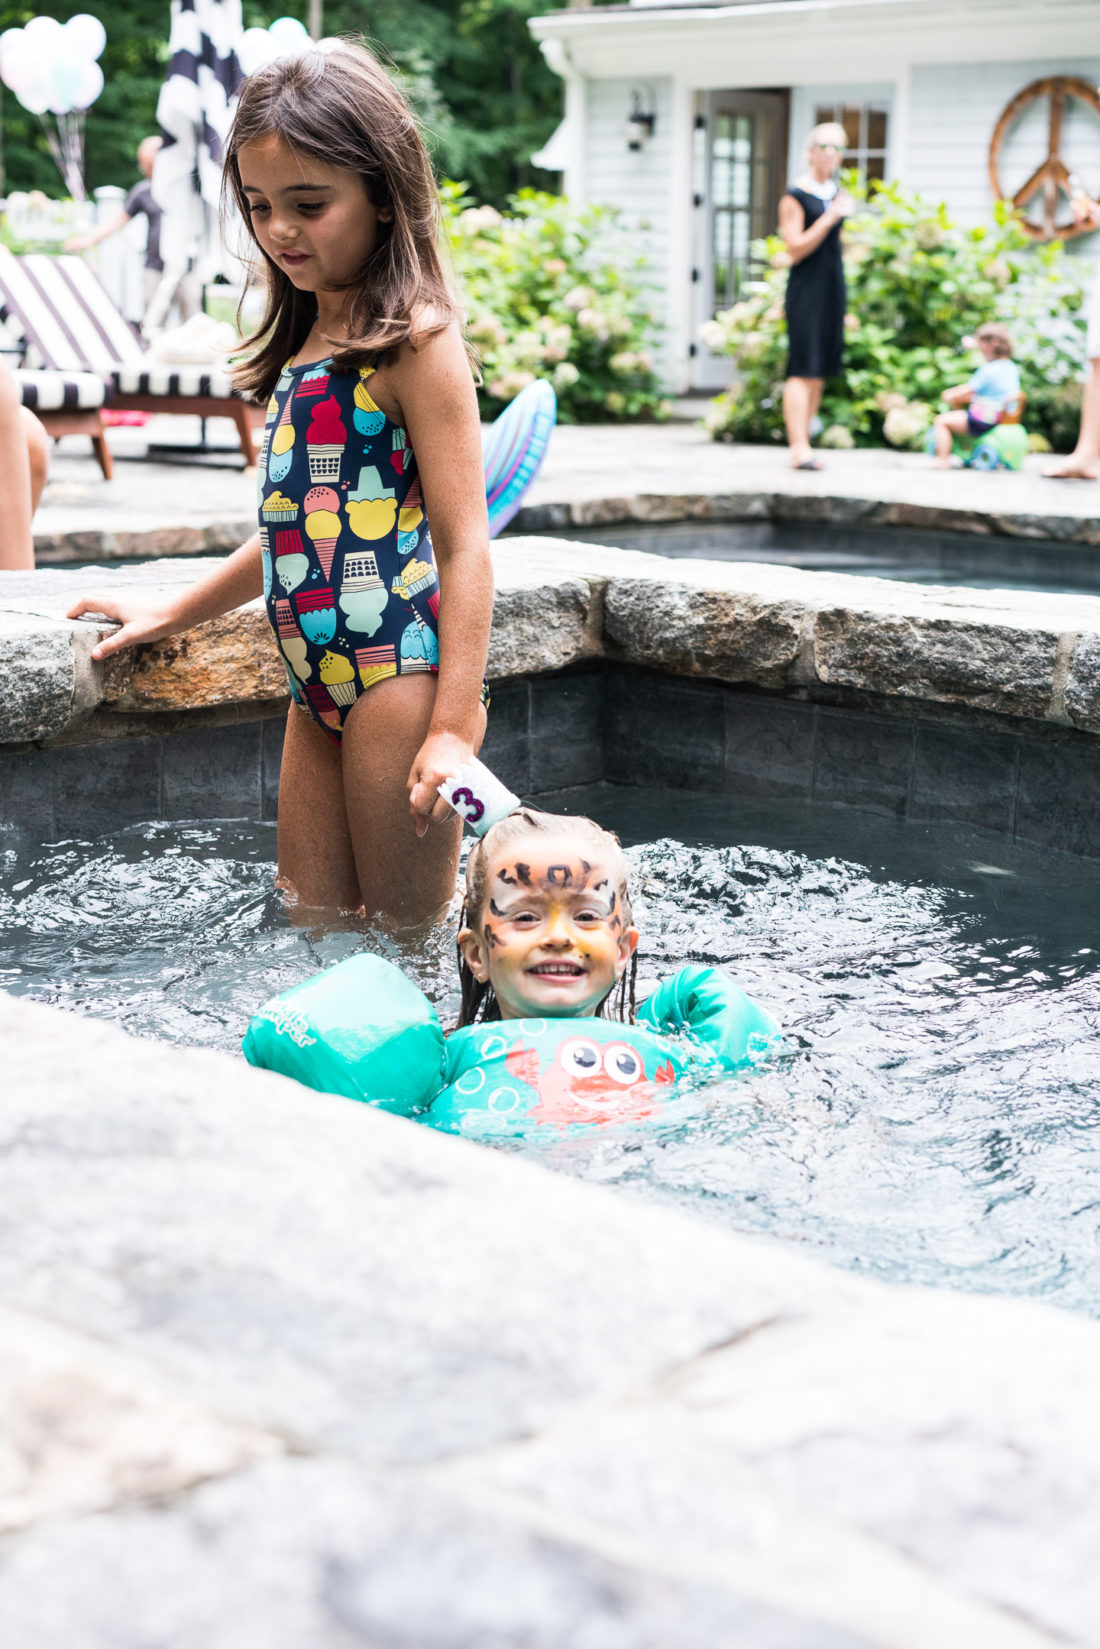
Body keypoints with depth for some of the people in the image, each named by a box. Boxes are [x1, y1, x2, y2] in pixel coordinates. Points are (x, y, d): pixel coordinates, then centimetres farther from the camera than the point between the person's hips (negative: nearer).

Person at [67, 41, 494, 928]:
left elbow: (464, 544, -14)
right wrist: (172, 613, 29)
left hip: (401, 671, -9)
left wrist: (456, 726, -19)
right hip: (319, 686, 9)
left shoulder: (416, 340, -10)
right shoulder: (307, 341, 16)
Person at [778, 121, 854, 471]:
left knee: (820, 372, 7)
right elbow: (795, 249, -15)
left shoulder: (836, 192, 14)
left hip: (833, 286, 8)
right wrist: (830, 216, -20)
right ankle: (799, 448, -16)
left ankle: (802, 445, 12)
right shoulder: (795, 196, -9)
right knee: (803, 369, -13)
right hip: (805, 289, -8)